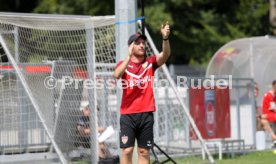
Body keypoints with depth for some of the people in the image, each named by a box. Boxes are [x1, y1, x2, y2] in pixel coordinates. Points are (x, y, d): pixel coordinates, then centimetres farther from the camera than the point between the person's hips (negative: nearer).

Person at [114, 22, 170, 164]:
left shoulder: (150, 63, 8)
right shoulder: (123, 63, 5)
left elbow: (165, 55, -11)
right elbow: (117, 75, -17)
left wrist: (165, 38, -29)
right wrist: (129, 56, -24)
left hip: (146, 113, 2)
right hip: (128, 114, -2)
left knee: (144, 151, 5)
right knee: (127, 150, -5)